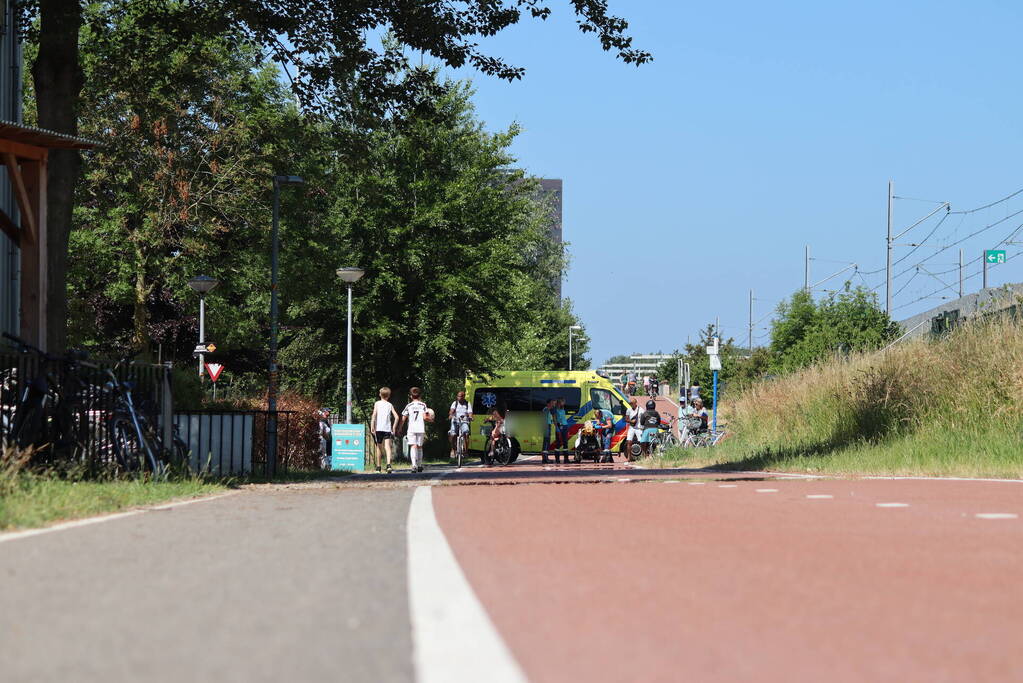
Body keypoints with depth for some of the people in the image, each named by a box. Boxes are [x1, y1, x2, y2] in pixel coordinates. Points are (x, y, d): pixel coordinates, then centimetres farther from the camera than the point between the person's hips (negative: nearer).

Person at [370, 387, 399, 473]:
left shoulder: (377, 403, 4)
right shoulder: (390, 405, 10)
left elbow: (374, 415, -8)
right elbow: (396, 417, 2)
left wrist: (373, 427, -7)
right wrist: (393, 427, 11)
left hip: (379, 428, -1)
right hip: (388, 429, 1)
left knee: (378, 447, 12)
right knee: (387, 447, -8)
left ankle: (378, 467, 19)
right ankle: (388, 464, -30)